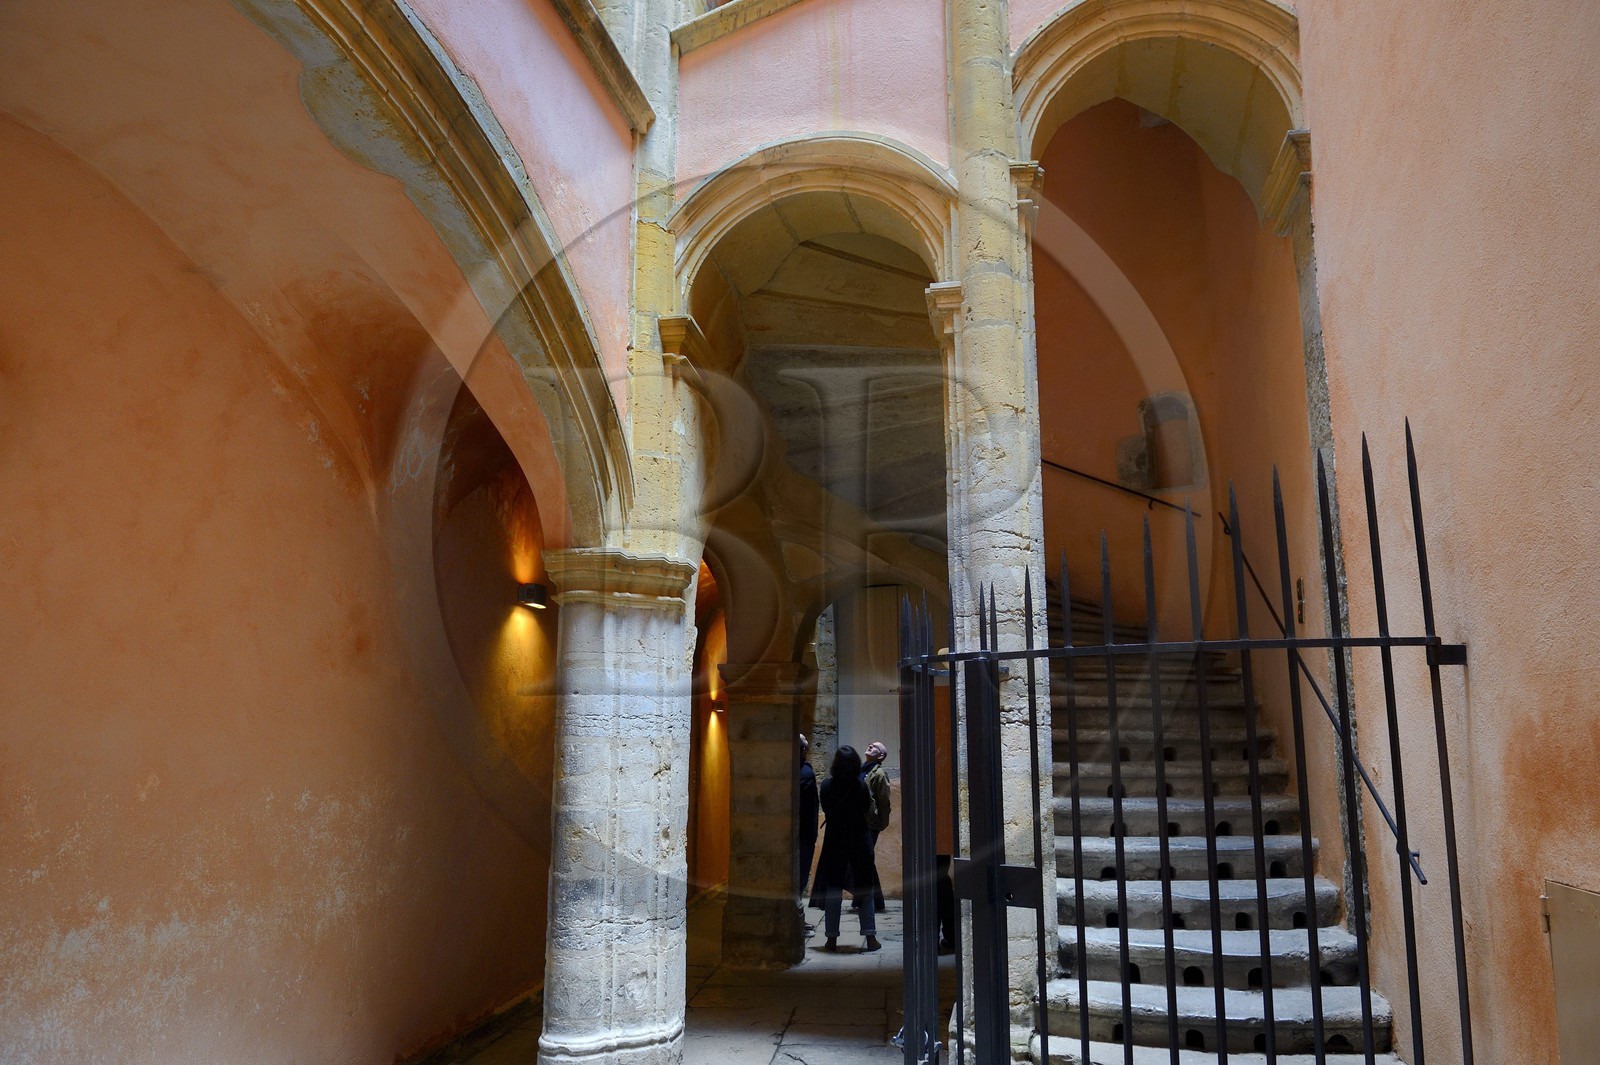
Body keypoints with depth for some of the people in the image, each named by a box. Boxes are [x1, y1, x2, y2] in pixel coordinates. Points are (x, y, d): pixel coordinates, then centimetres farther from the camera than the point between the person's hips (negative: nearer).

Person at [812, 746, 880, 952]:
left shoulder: (827, 786, -7)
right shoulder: (860, 785, -11)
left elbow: (825, 809, 4)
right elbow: (868, 810, -2)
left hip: (834, 842, 1)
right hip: (858, 841, -1)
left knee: (832, 891, 9)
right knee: (863, 890, 7)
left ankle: (832, 939, 10)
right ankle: (870, 937, 4)